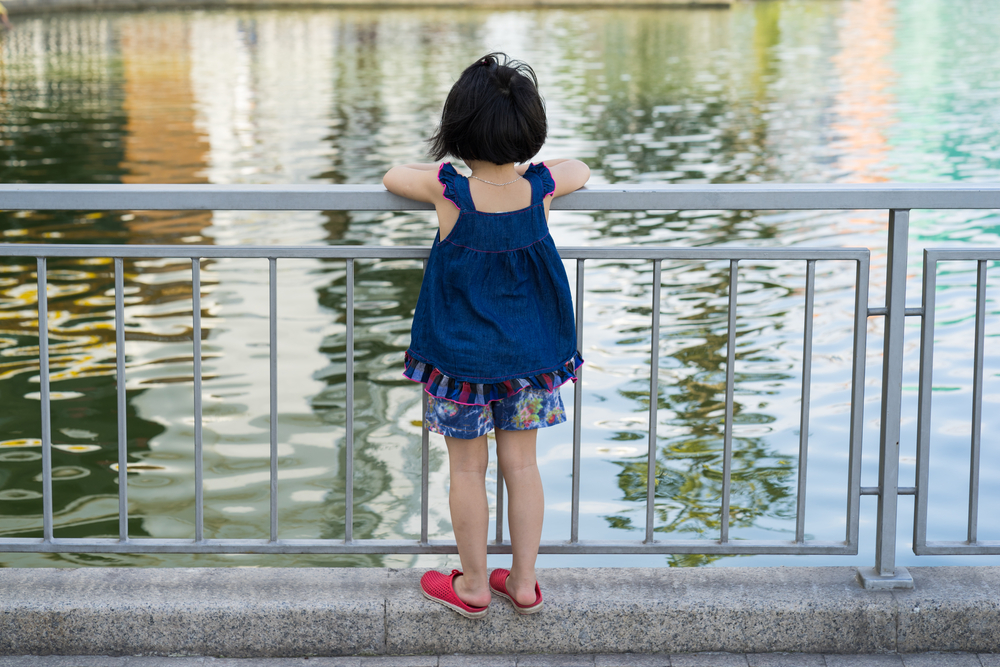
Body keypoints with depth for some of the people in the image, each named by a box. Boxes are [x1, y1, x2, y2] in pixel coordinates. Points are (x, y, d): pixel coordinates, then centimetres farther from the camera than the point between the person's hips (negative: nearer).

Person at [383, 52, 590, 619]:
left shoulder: (447, 191, -20)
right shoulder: (542, 187, -13)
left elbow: (392, 176, 1)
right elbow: (580, 169, 12)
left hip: (463, 356, -3)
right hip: (528, 357, 3)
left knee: (468, 470, 10)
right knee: (521, 464, 13)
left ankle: (473, 585, 21)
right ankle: (524, 583, 22)